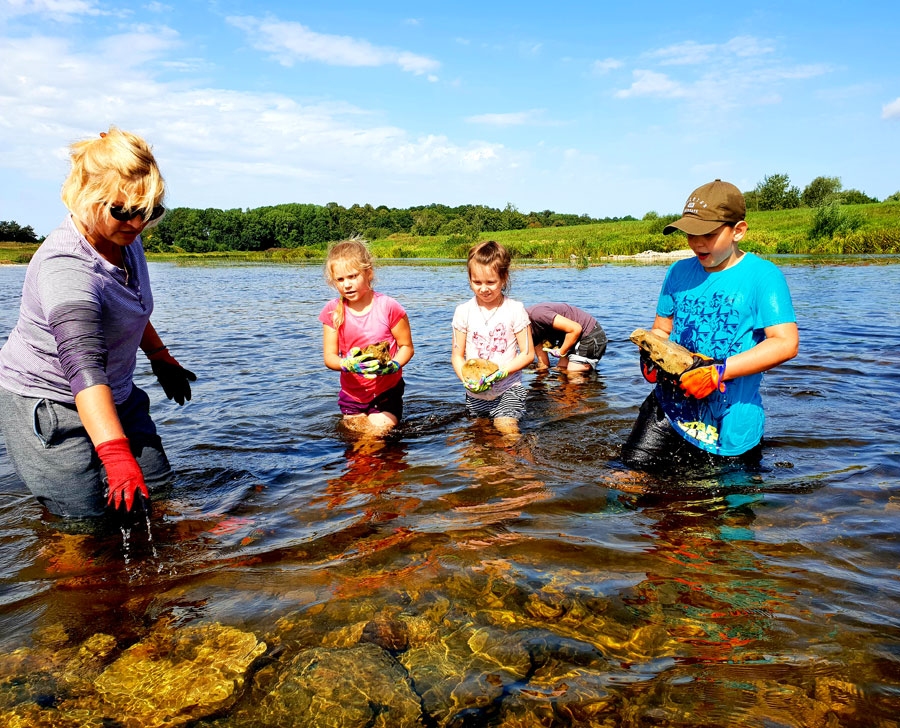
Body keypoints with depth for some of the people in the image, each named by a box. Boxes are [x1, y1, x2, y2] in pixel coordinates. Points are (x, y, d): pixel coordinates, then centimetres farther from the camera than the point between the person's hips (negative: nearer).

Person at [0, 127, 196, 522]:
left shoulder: (125, 239, -3)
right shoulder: (66, 268, -32)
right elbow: (84, 366, -44)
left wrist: (160, 356, 19)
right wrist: (115, 452, -53)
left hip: (116, 395, 8)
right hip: (47, 402, -8)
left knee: (157, 487, 8)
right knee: (84, 514, -8)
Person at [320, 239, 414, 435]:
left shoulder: (388, 307, -15)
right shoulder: (333, 311, -7)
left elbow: (407, 347, -9)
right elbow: (329, 357, -8)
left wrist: (393, 365, -29)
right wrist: (347, 365, -30)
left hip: (387, 393, -3)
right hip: (352, 395, 3)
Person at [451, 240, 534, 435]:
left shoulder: (515, 310, -7)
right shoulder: (463, 311, -1)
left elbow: (528, 354, -5)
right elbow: (457, 356, 1)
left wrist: (501, 372, -20)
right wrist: (467, 379, -19)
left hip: (508, 390, -3)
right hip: (475, 394, 3)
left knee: (507, 432, -19)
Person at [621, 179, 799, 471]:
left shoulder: (762, 276, -8)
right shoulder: (679, 272, 8)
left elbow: (786, 343, -16)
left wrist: (720, 371, -23)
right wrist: (651, 356, -8)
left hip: (732, 420, -3)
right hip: (670, 405, 4)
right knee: (633, 469, -9)